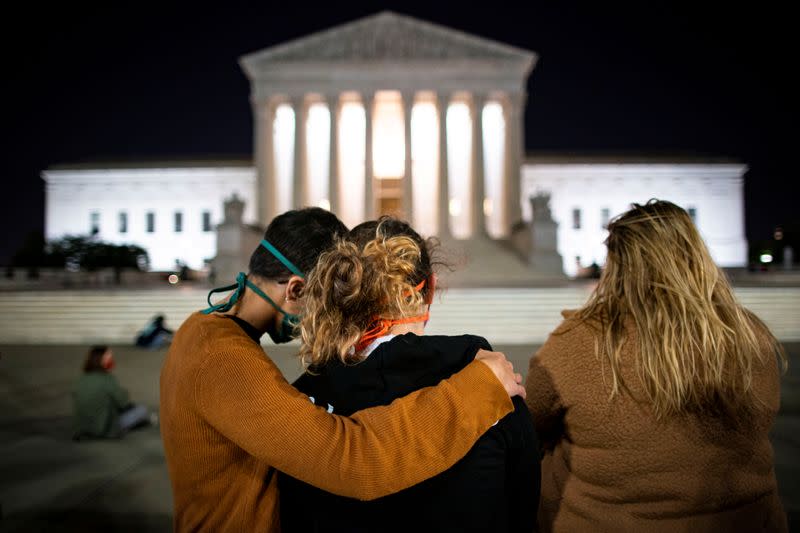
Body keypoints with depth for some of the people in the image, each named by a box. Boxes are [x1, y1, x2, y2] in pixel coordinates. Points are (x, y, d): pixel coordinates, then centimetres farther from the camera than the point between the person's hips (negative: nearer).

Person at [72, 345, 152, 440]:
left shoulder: (81, 379, 0)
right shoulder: (107, 379, -19)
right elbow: (123, 401, -13)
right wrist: (125, 394, 10)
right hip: (105, 430, -7)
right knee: (142, 410, 7)